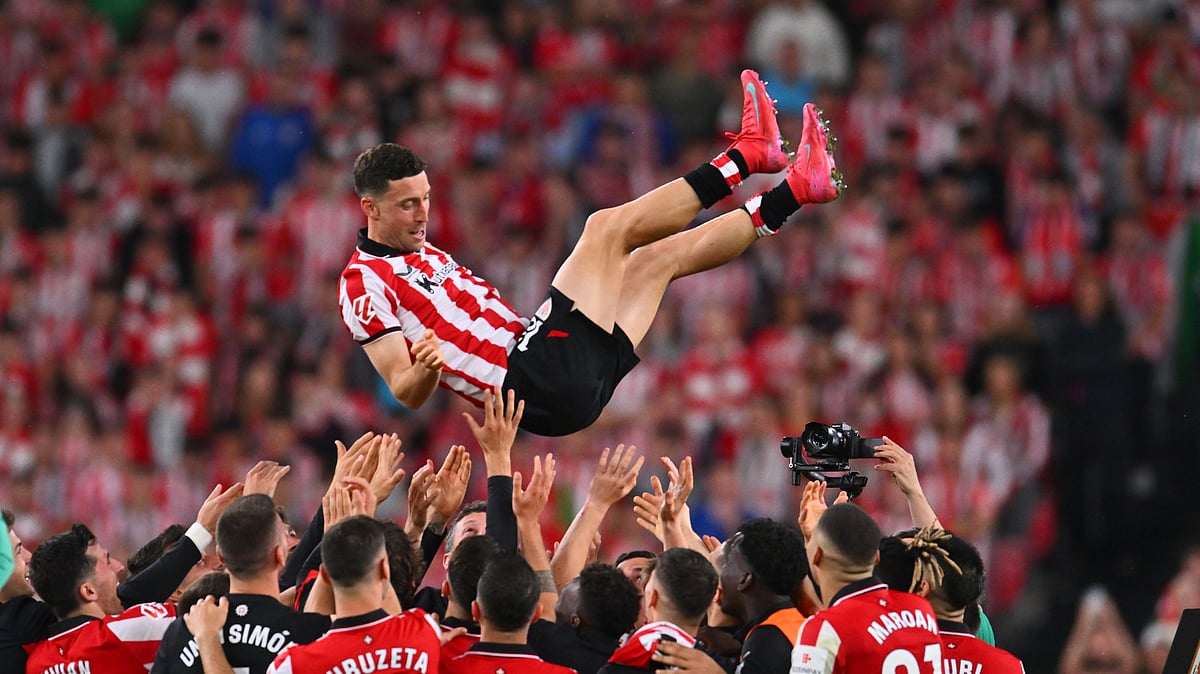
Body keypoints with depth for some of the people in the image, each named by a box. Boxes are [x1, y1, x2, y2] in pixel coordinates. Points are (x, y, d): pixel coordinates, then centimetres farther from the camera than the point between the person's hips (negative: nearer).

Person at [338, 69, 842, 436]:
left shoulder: (424, 255, 25)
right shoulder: (365, 283, -4)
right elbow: (406, 393, -12)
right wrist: (425, 368, -33)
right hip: (537, 382, -10)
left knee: (663, 255, 14)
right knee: (608, 226, -10)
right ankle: (747, 155, -3)